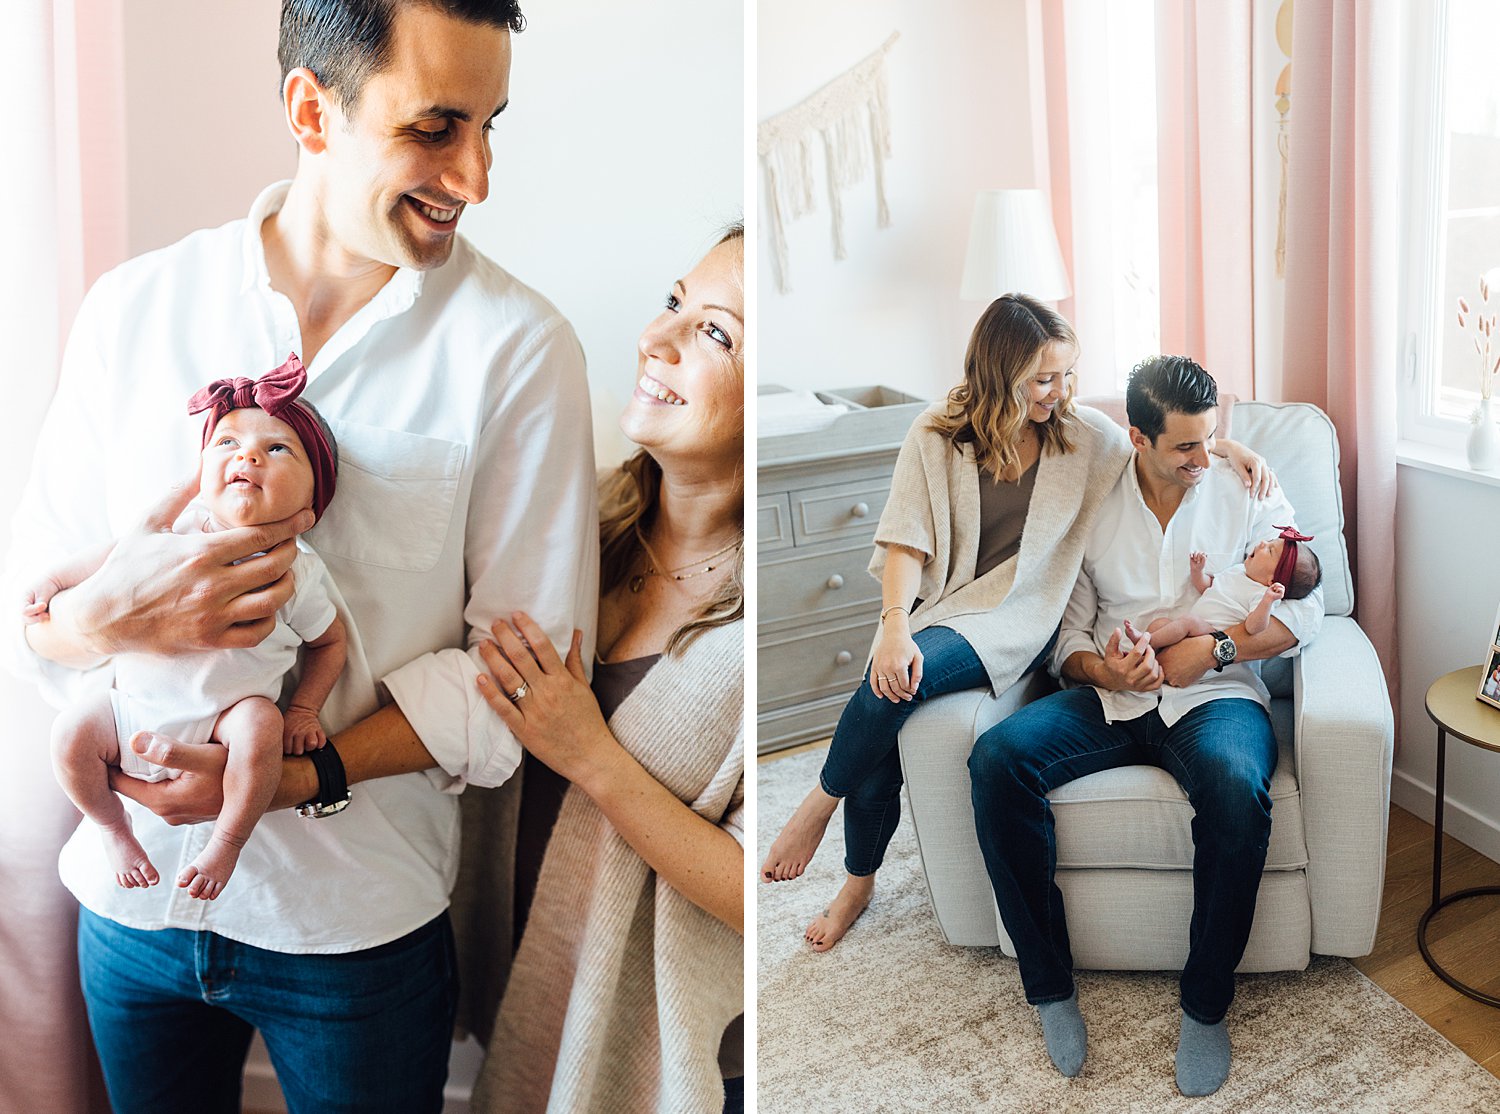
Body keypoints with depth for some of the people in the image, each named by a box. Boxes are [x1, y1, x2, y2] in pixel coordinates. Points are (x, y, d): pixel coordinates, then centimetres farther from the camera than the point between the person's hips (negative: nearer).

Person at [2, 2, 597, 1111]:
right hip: (135, 888, 3)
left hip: (358, 922, -3)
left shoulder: (518, 346, -12)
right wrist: (117, 615, -22)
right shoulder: (135, 306, -3)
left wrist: (296, 775, -21)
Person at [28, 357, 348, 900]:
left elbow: (330, 641, 4)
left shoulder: (294, 573, -11)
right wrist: (55, 580, 15)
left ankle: (226, 842, -8)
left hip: (225, 718, -3)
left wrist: (303, 710, -4)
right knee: (71, 732, -17)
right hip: (135, 711, 3)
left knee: (261, 723, -31)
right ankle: (113, 825, 12)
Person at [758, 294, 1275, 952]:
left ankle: (821, 802, -5)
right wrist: (895, 628, -21)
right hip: (936, 610, 2)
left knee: (898, 688, -31)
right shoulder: (936, 437, -1)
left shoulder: (1083, 434, 2)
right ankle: (859, 882, 8)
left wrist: (1229, 447, -3)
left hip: (1016, 620, -2)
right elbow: (906, 543, -7)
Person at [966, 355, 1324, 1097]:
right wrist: (1100, 669, -14)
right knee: (997, 758, -27)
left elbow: (1304, 611, 0)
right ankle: (1049, 986, -16)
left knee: (1235, 785, -38)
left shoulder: (1247, 492, 6)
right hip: (1108, 696, 2)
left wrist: (1211, 649, -13)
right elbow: (1066, 633, 9)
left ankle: (1206, 1005, -18)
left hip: (1213, 695, -2)